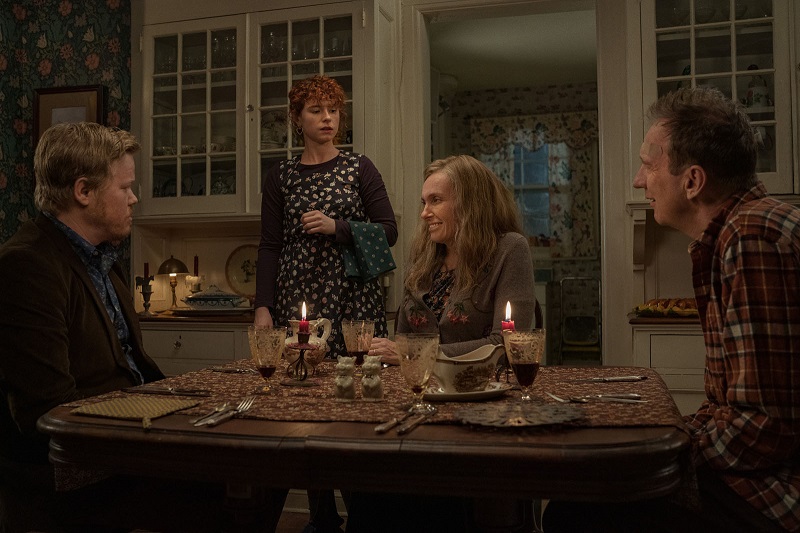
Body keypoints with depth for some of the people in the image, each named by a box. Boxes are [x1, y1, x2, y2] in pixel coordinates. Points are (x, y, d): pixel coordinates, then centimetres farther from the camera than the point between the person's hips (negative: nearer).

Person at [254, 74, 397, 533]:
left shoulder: (359, 168, 7)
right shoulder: (280, 177, 11)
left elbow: (389, 231, 3)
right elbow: (270, 246, 8)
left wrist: (337, 227, -11)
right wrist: (263, 306, -2)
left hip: (354, 297, -1)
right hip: (298, 297, 1)